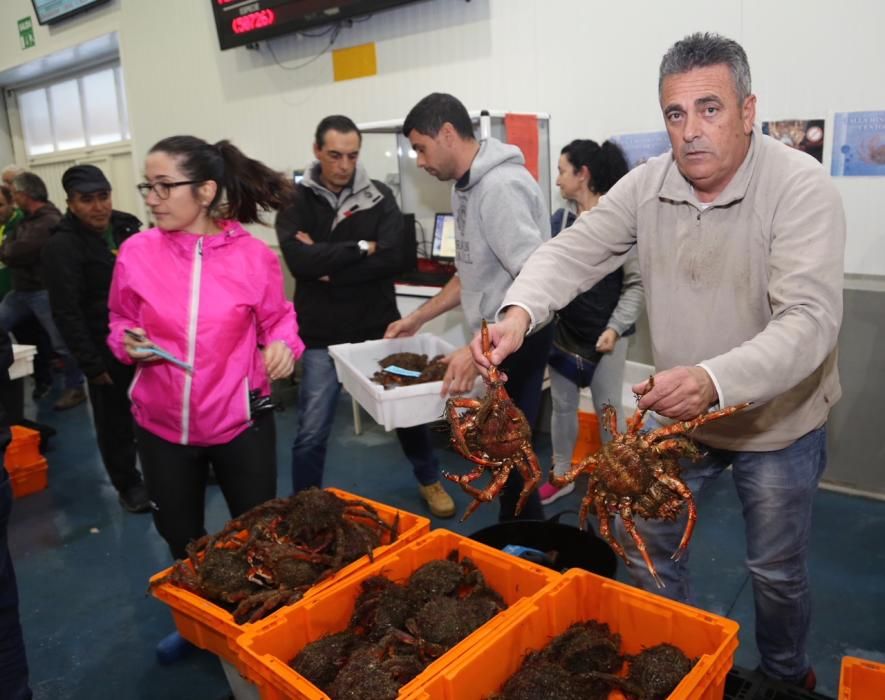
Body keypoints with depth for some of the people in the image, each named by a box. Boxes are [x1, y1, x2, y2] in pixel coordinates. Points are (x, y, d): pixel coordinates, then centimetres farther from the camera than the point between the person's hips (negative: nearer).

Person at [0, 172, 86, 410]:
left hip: (45, 291, -10)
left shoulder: (49, 221, -18)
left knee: (62, 343, 0)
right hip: (21, 291, 10)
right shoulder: (27, 219, 15)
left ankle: (75, 389, 13)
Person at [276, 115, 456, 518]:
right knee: (312, 432, 5)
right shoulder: (296, 201, -2)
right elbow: (300, 261, -20)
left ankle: (429, 480, 39)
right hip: (321, 335, -1)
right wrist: (361, 248, -15)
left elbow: (392, 259, -15)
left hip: (378, 327, 1)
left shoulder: (379, 197, 0)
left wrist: (328, 265, -16)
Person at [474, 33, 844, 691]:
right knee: (645, 538, 14)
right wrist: (520, 311, -34)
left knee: (777, 571, 15)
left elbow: (810, 320, -32)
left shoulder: (800, 186, -22)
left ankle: (786, 677, 46)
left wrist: (713, 380, -50)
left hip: (778, 421, -3)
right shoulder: (647, 184, -9)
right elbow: (574, 251, -13)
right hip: (677, 413, 4)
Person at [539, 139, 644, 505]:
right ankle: (561, 476, 32)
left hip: (605, 336, -5)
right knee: (562, 405, 15)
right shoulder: (560, 220, 4)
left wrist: (615, 327, -20)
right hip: (563, 332, 5)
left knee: (608, 410, 7)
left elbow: (636, 284, -11)